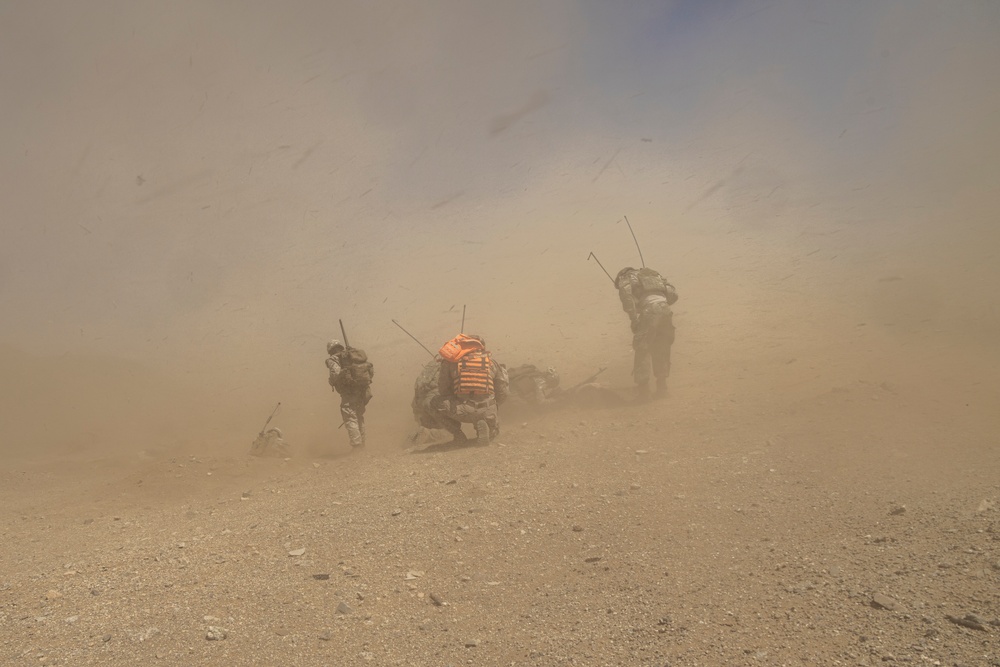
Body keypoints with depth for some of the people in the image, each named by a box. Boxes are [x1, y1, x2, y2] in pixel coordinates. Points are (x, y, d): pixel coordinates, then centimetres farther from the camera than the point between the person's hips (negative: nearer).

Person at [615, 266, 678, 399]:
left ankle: (643, 388, 11)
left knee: (642, 350, 10)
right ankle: (661, 386, 25)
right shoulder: (654, 275, 34)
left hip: (649, 312, -5)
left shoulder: (626, 277, 18)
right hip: (665, 310, 5)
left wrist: (634, 319, -6)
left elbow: (625, 293, -7)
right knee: (662, 351, 20)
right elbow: (673, 294, 25)